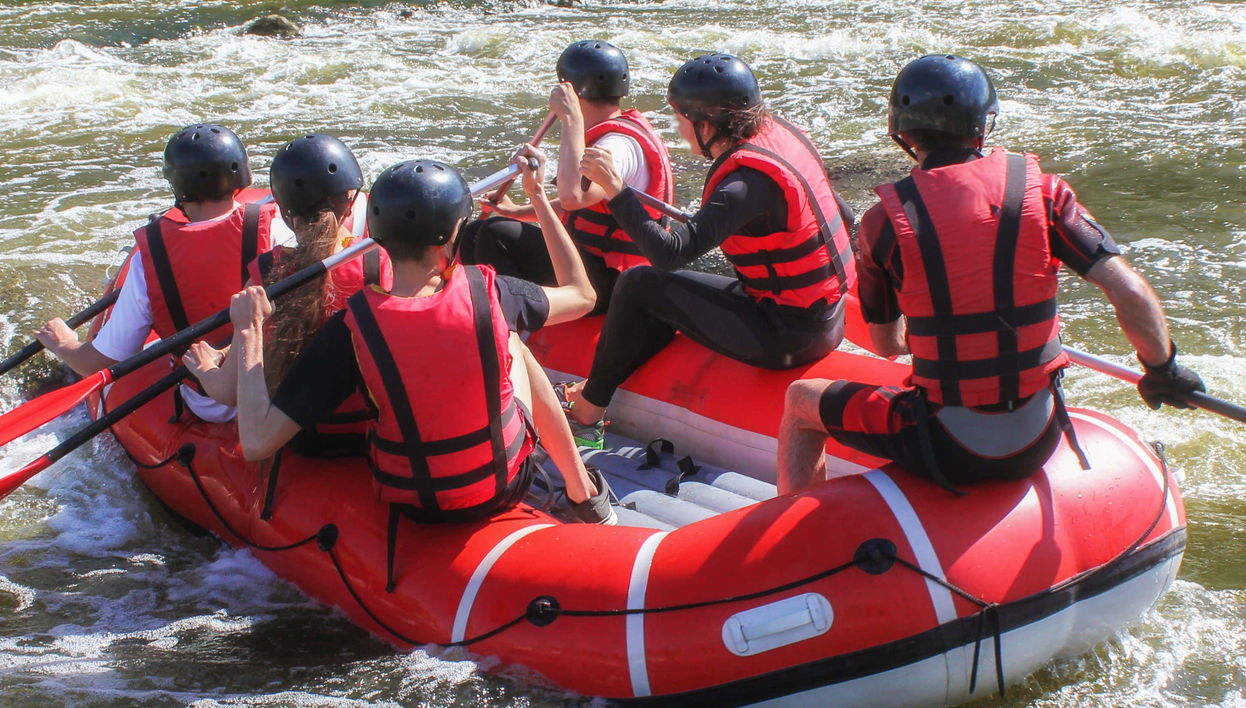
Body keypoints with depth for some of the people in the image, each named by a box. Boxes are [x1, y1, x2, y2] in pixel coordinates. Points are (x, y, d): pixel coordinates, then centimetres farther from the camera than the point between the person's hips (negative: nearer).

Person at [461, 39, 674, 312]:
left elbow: (573, 196, -40)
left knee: (496, 235, -23)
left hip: (606, 284, -11)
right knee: (473, 234, 12)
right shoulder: (610, 135, 12)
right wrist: (518, 212, 20)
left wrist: (572, 117, -32)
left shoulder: (620, 146, -22)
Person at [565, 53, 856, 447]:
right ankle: (598, 393, 24)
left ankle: (587, 411, 12)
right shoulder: (779, 133, 2)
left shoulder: (748, 181, -25)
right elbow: (842, 219, 13)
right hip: (826, 318, 9)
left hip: (789, 337, -9)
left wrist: (616, 189, -30)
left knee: (640, 286, -1)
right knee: (668, 295, 21)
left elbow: (669, 254, -33)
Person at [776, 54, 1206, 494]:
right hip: (1038, 446, 3)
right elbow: (1131, 293, -10)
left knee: (801, 401, 21)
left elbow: (886, 345, 5)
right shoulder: (1041, 191, -5)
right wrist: (1162, 368, 8)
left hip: (946, 452, -3)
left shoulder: (884, 221, -9)